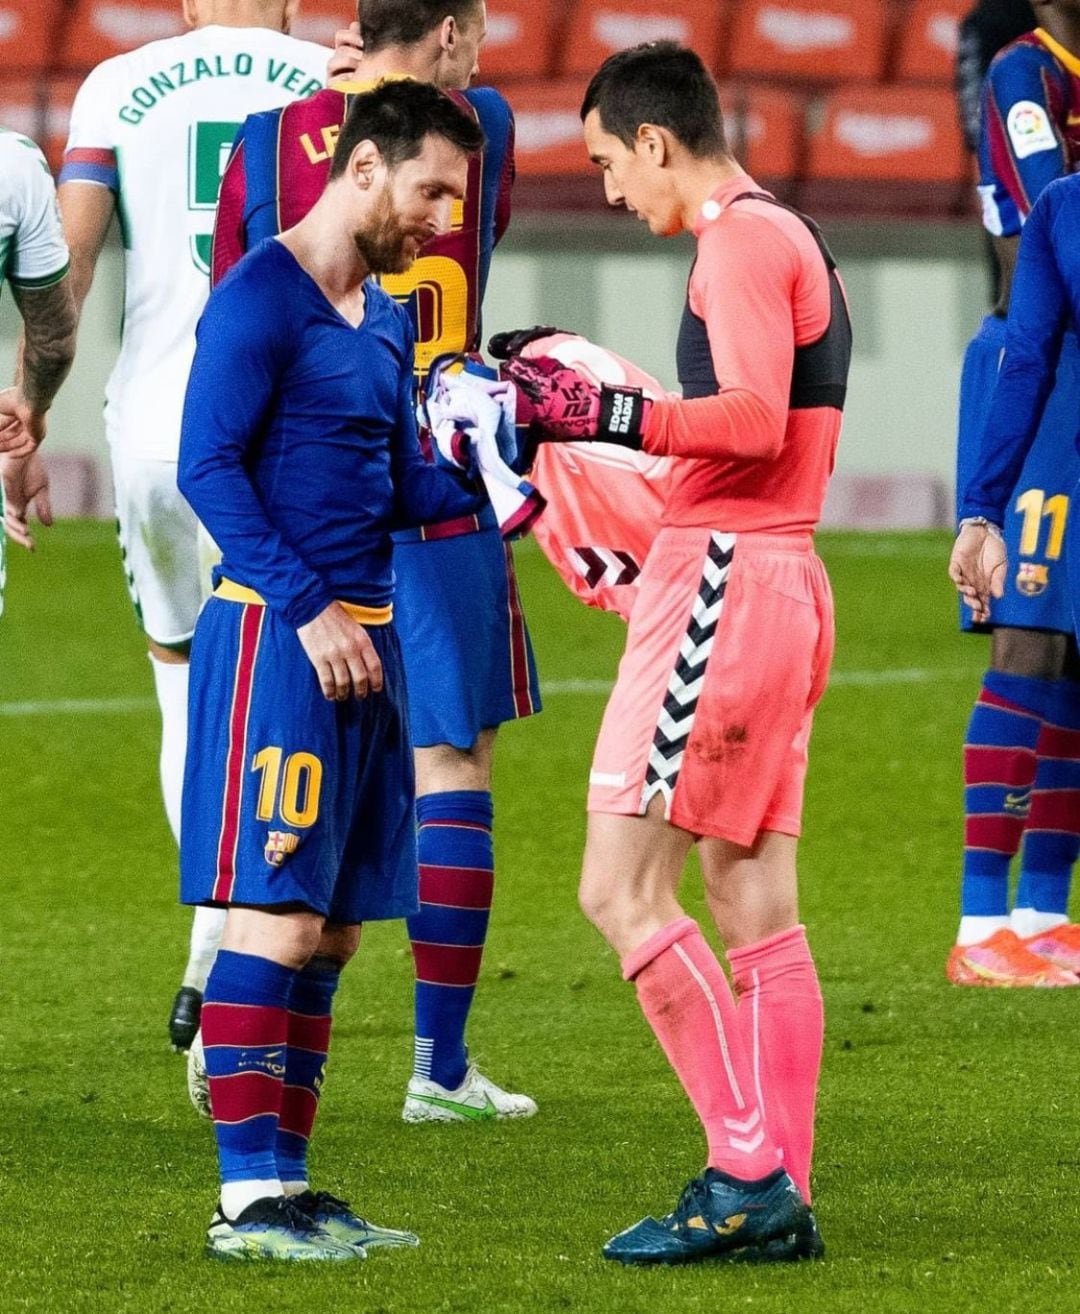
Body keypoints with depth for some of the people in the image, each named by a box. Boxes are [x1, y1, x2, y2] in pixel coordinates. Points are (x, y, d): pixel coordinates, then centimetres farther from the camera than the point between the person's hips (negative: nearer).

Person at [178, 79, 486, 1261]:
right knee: (276, 918, -10)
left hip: (362, 638, 9)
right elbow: (208, 468, -15)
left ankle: (287, 1181, 14)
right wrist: (306, 609, -20)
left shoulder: (384, 318, 18)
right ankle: (247, 1196, -9)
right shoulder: (261, 300, -9)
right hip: (275, 632, -9)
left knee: (331, 929, 9)